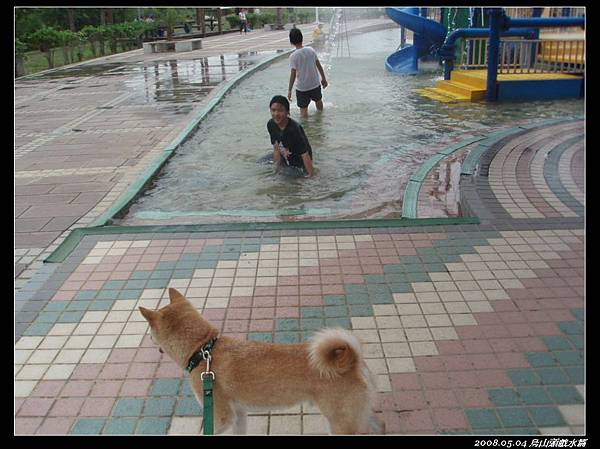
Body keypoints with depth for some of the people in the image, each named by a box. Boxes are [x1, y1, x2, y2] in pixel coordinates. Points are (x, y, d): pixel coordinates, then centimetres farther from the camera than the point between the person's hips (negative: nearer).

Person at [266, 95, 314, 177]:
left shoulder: (294, 129, -33)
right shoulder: (271, 125, -13)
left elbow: (305, 155, -31)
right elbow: (276, 148, -2)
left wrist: (311, 176, -30)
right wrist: (277, 166, -3)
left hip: (299, 164, -6)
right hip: (285, 163, 7)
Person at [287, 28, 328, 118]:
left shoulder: (293, 56, -19)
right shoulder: (311, 50, -6)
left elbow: (293, 75, -19)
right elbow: (319, 65, 2)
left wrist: (289, 90, -11)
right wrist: (323, 79, 16)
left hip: (302, 88, -5)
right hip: (315, 84, 5)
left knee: (303, 109, 8)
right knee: (318, 100, 31)